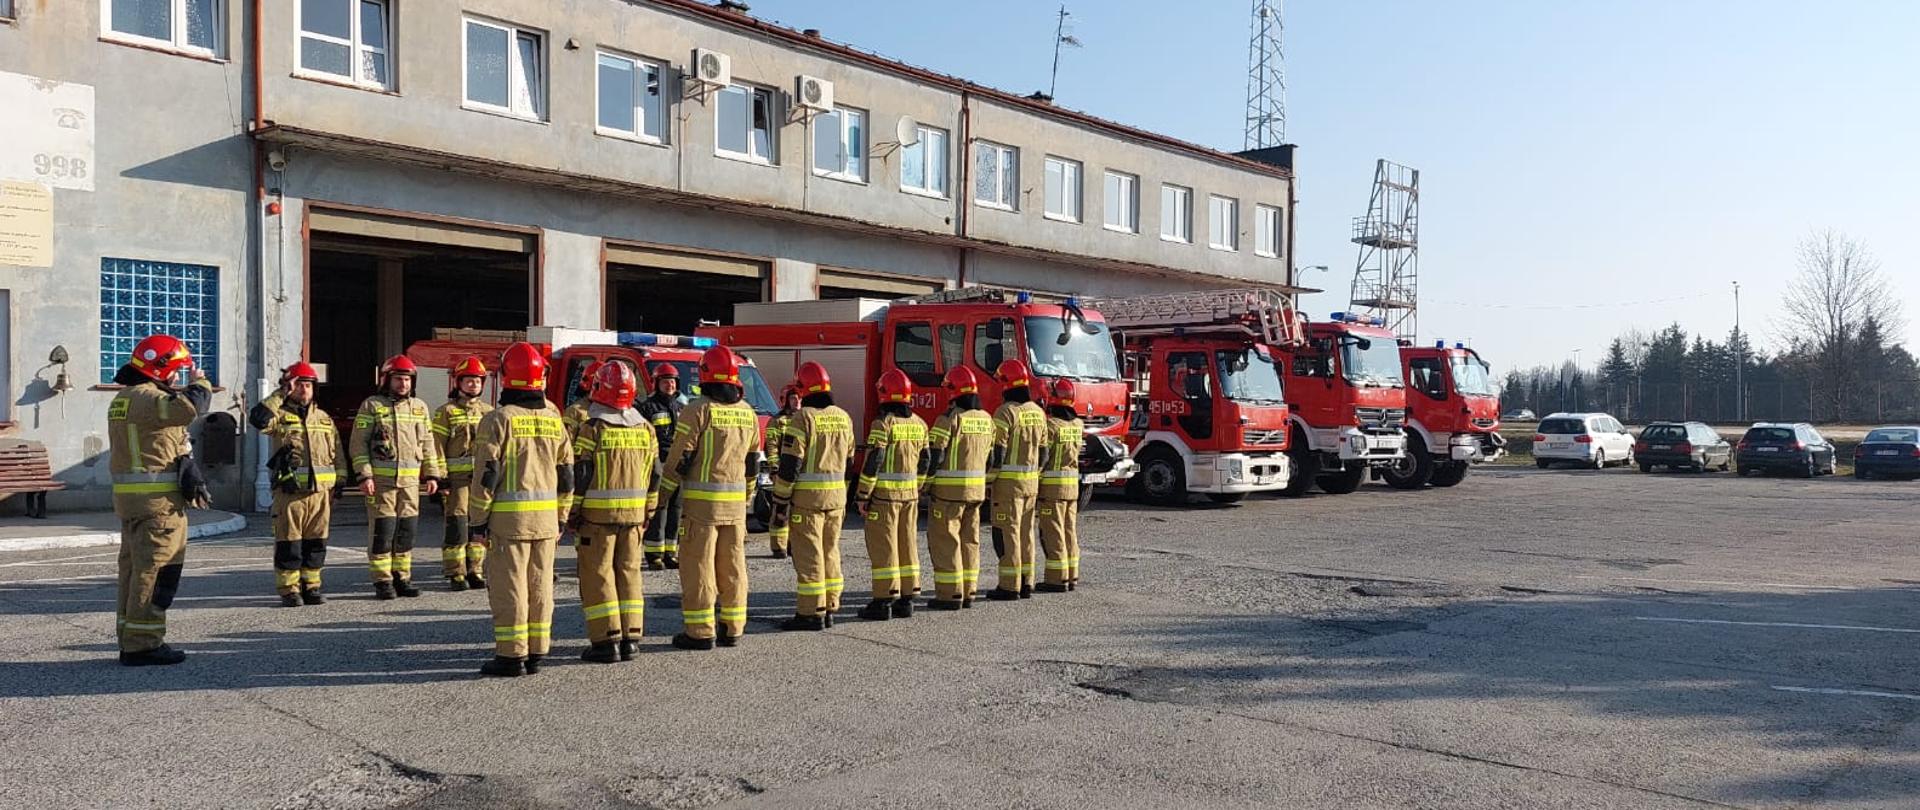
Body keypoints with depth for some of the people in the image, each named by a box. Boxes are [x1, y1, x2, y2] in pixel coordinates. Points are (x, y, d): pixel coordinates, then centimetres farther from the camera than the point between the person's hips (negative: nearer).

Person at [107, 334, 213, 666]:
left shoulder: (122, 398, 19)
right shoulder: (148, 397, -16)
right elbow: (188, 409, -31)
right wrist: (200, 384, -16)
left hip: (128, 495, 11)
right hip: (158, 498, -11)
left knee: (134, 566, 15)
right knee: (155, 569, -6)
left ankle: (131, 640, 22)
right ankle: (143, 643, -5)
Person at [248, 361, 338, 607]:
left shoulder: (324, 419, 16)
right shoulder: (280, 415, 3)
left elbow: (336, 455, 18)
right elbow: (257, 418, -22)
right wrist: (281, 394, -15)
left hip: (320, 491, 4)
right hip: (289, 491, -4)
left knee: (316, 542, 8)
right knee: (288, 543, -1)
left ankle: (311, 587, 18)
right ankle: (289, 590, 7)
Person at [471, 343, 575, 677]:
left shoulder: (498, 420, -7)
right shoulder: (554, 419, 9)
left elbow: (486, 476, -10)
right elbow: (566, 476, 12)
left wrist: (479, 521, -4)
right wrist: (560, 519, 19)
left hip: (508, 518, -5)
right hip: (546, 518, 5)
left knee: (508, 587, -1)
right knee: (540, 586, 9)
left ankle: (512, 655, 1)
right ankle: (536, 654, 14)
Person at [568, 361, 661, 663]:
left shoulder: (592, 429, -11)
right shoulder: (645, 429, 5)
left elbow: (579, 476, -11)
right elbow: (655, 476, 10)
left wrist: (572, 514, -2)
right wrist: (647, 512, 18)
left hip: (597, 514, -5)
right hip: (634, 514, 5)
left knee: (598, 576, 1)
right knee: (629, 573, 12)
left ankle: (607, 641, -1)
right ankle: (630, 639, 13)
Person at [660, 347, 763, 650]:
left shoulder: (697, 410, -9)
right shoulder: (747, 413, 10)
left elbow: (679, 458, -10)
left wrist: (662, 495, -1)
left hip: (701, 500, -6)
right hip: (735, 501, 6)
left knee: (697, 565, 0)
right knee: (732, 565, 11)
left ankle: (700, 632, 2)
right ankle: (732, 630, 16)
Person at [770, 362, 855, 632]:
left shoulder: (802, 418, -11)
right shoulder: (843, 417, 9)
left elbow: (790, 465, -14)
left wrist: (780, 502, -9)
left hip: (806, 498, -6)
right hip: (836, 498, 6)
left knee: (808, 555, -2)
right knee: (830, 552, 13)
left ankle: (811, 613, 1)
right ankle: (829, 608, 18)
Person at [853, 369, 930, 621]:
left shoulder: (883, 423, -13)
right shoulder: (919, 424, 8)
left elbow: (872, 463, -16)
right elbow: (923, 462, 12)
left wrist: (862, 495, -10)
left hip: (884, 495, -6)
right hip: (910, 495, 6)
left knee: (882, 547, -2)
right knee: (908, 545, 11)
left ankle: (883, 602, 0)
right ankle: (907, 599, 15)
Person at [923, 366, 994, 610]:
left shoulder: (949, 419, -13)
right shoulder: (986, 419, 9)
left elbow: (934, 456, -15)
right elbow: (989, 457, 13)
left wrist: (925, 486, -6)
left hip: (949, 490, -7)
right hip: (976, 490, 7)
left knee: (944, 541, 0)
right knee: (969, 541, 13)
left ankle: (949, 594, -1)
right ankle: (967, 593, 17)